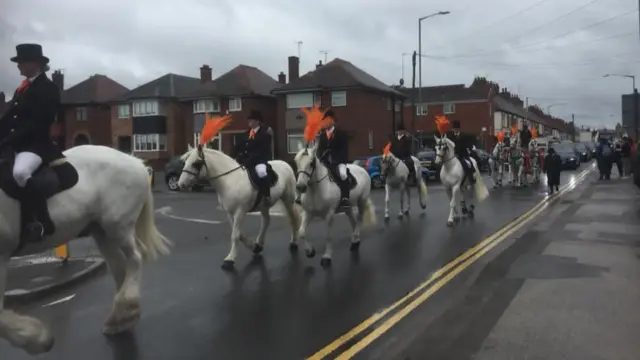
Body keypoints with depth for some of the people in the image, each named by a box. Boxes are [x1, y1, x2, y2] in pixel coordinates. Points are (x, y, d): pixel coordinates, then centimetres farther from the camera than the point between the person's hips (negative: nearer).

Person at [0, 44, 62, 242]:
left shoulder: (48, 89, -10)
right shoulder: (22, 88, 16)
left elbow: (35, 124, -19)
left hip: (36, 144, -10)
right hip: (18, 144, 10)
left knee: (20, 172, -37)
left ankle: (42, 223, -28)